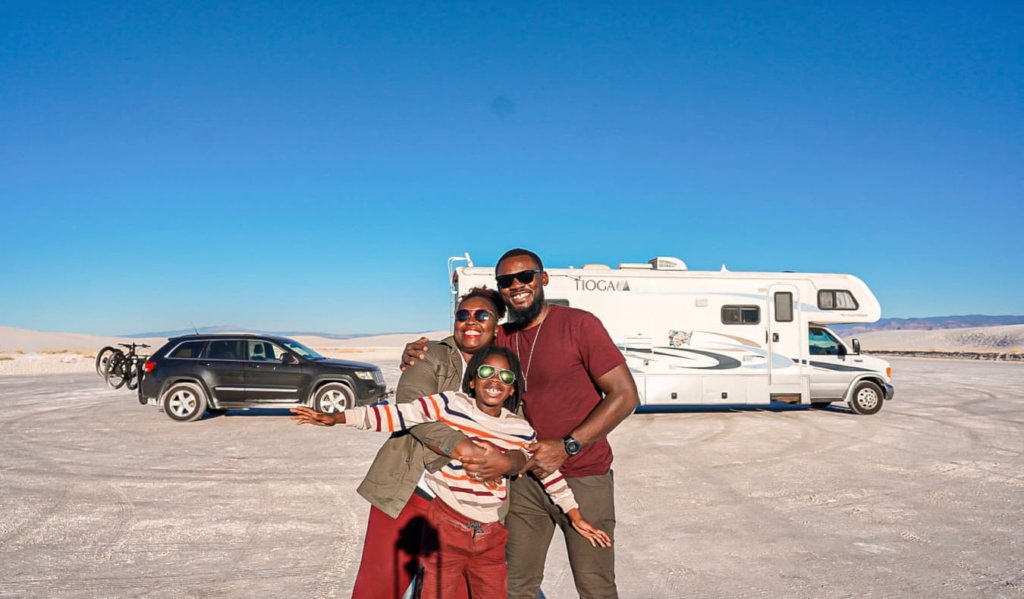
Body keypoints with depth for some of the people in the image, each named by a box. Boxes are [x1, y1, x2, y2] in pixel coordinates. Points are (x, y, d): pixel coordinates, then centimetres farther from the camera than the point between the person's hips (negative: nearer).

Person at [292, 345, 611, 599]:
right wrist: (335, 418, -16)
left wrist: (577, 517, 11)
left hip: (492, 535, 3)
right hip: (446, 526, -2)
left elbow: (549, 472, 9)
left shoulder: (522, 431, -1)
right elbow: (395, 415, -11)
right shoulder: (448, 405, -9)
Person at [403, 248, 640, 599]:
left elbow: (625, 395, -14)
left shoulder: (578, 324, -11)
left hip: (583, 479, -5)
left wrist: (567, 447, -20)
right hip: (526, 478, 5)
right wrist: (416, 355, -5)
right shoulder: (501, 339, 7)